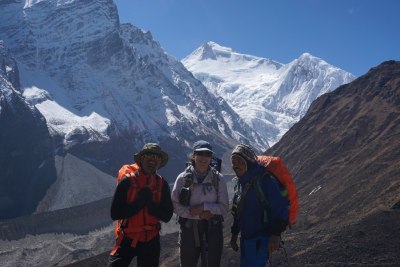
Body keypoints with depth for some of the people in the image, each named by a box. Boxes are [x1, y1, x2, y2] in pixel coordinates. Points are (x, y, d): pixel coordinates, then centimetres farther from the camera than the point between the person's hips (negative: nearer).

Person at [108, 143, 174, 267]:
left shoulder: (162, 184, 0)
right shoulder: (128, 180, -10)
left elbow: (167, 216, -5)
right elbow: (115, 213, -14)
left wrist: (149, 202, -19)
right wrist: (139, 202, -21)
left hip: (151, 241, 3)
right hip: (127, 239, -3)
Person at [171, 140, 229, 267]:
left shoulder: (218, 178, -3)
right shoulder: (183, 178, -4)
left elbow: (224, 207, -3)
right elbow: (175, 206, -8)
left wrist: (204, 207, -17)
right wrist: (198, 214, -17)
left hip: (212, 229, 0)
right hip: (189, 229, 0)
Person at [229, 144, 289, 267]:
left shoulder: (264, 180, -16)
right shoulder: (241, 183, 12)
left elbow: (280, 209, -20)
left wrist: (276, 235, -23)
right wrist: (234, 234, 21)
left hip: (261, 240, -9)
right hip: (245, 238, 9)